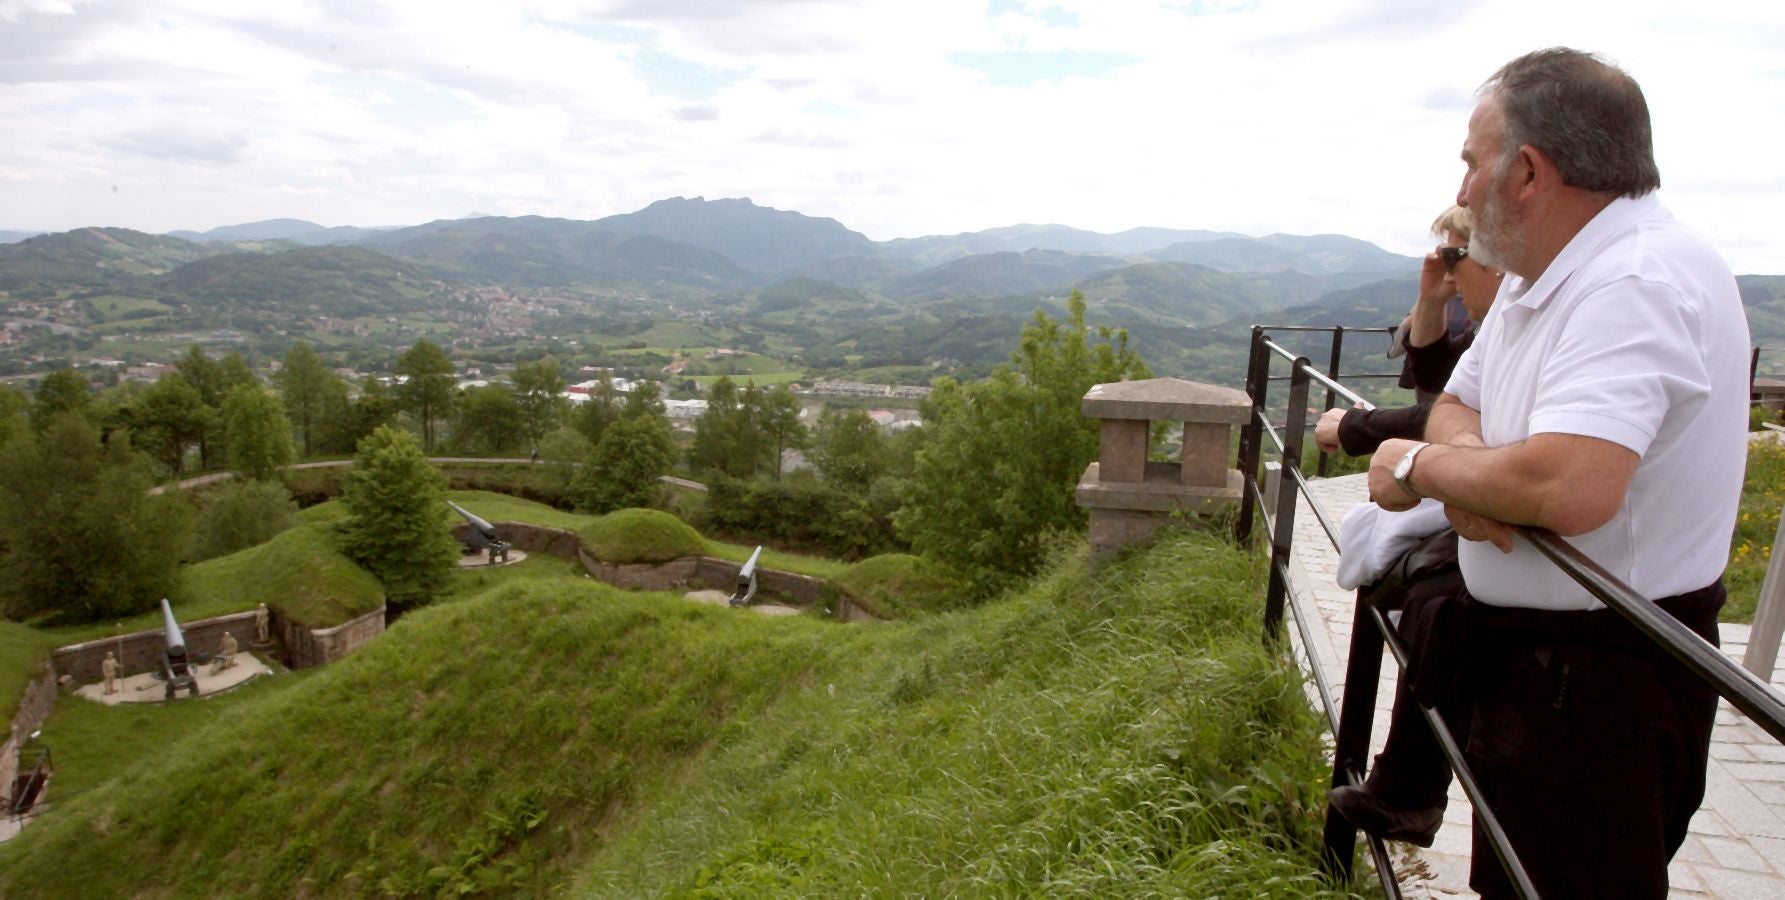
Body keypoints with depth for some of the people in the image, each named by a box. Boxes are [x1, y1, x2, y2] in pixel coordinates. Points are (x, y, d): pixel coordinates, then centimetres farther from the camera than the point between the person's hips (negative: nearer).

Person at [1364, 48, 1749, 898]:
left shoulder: (1638, 282, -24)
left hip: (1601, 675, -9)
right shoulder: (1543, 275, 8)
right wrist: (1464, 472, -13)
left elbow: (1569, 490, -37)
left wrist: (1419, 465, -19)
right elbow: (1455, 408, 10)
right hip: (1524, 648, 9)